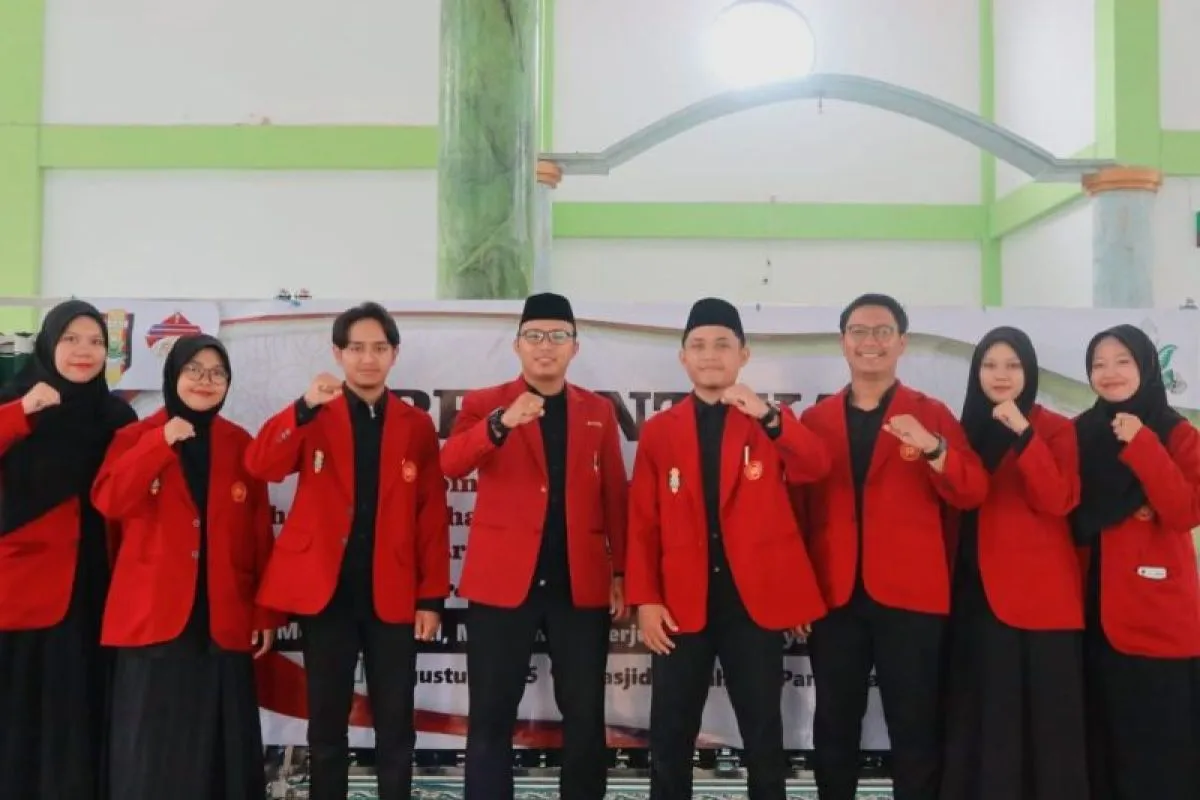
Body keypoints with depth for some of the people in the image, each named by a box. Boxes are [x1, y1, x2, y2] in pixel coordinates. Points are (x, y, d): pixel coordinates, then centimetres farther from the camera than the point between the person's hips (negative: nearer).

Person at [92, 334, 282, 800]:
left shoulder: (240, 445, 8)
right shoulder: (137, 437, 5)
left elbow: (260, 535, 7)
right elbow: (109, 501, -12)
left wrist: (267, 613, 3)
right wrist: (161, 443, -19)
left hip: (224, 618, 2)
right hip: (152, 615, -1)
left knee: (219, 740, 6)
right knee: (151, 742, 1)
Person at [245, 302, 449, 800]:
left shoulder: (417, 426, 5)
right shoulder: (315, 417, 4)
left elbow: (431, 515, 3)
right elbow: (260, 466, -13)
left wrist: (432, 596, -2)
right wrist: (304, 407, -26)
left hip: (391, 593, 0)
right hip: (326, 590, 0)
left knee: (395, 724, 7)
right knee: (327, 722, 9)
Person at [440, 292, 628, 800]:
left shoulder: (598, 412, 11)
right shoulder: (484, 403, 4)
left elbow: (615, 497, 10)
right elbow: (450, 464, -15)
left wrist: (622, 572, 3)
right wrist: (501, 423, -31)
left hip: (581, 584, 2)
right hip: (503, 580, -2)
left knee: (585, 716, 8)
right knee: (492, 715, 4)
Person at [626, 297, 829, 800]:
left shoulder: (769, 423, 5)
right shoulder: (659, 430, 6)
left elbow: (816, 469, -15)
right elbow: (643, 522, 3)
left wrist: (768, 417, -28)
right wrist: (645, 599, -5)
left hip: (754, 599, 0)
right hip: (681, 603, 1)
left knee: (763, 735, 9)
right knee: (670, 737, 8)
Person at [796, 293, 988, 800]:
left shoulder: (931, 414, 5)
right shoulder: (814, 419, 9)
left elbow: (971, 495, -5)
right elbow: (799, 507, 8)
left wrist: (932, 448, -22)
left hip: (908, 595, -1)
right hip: (833, 596, 2)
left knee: (915, 729, 3)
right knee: (834, 726, 10)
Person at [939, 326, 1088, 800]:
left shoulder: (1055, 428, 2)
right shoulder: (968, 429, 12)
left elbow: (1058, 500, -15)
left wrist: (1023, 434, -19)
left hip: (1043, 592, -3)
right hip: (980, 591, 3)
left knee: (1048, 711, -1)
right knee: (985, 714, 5)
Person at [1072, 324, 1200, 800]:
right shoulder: (1079, 435, 8)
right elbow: (1068, 518, 9)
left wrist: (1141, 446, -17)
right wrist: (1123, 512, -7)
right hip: (1097, 610, 3)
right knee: (1107, 740, 8)